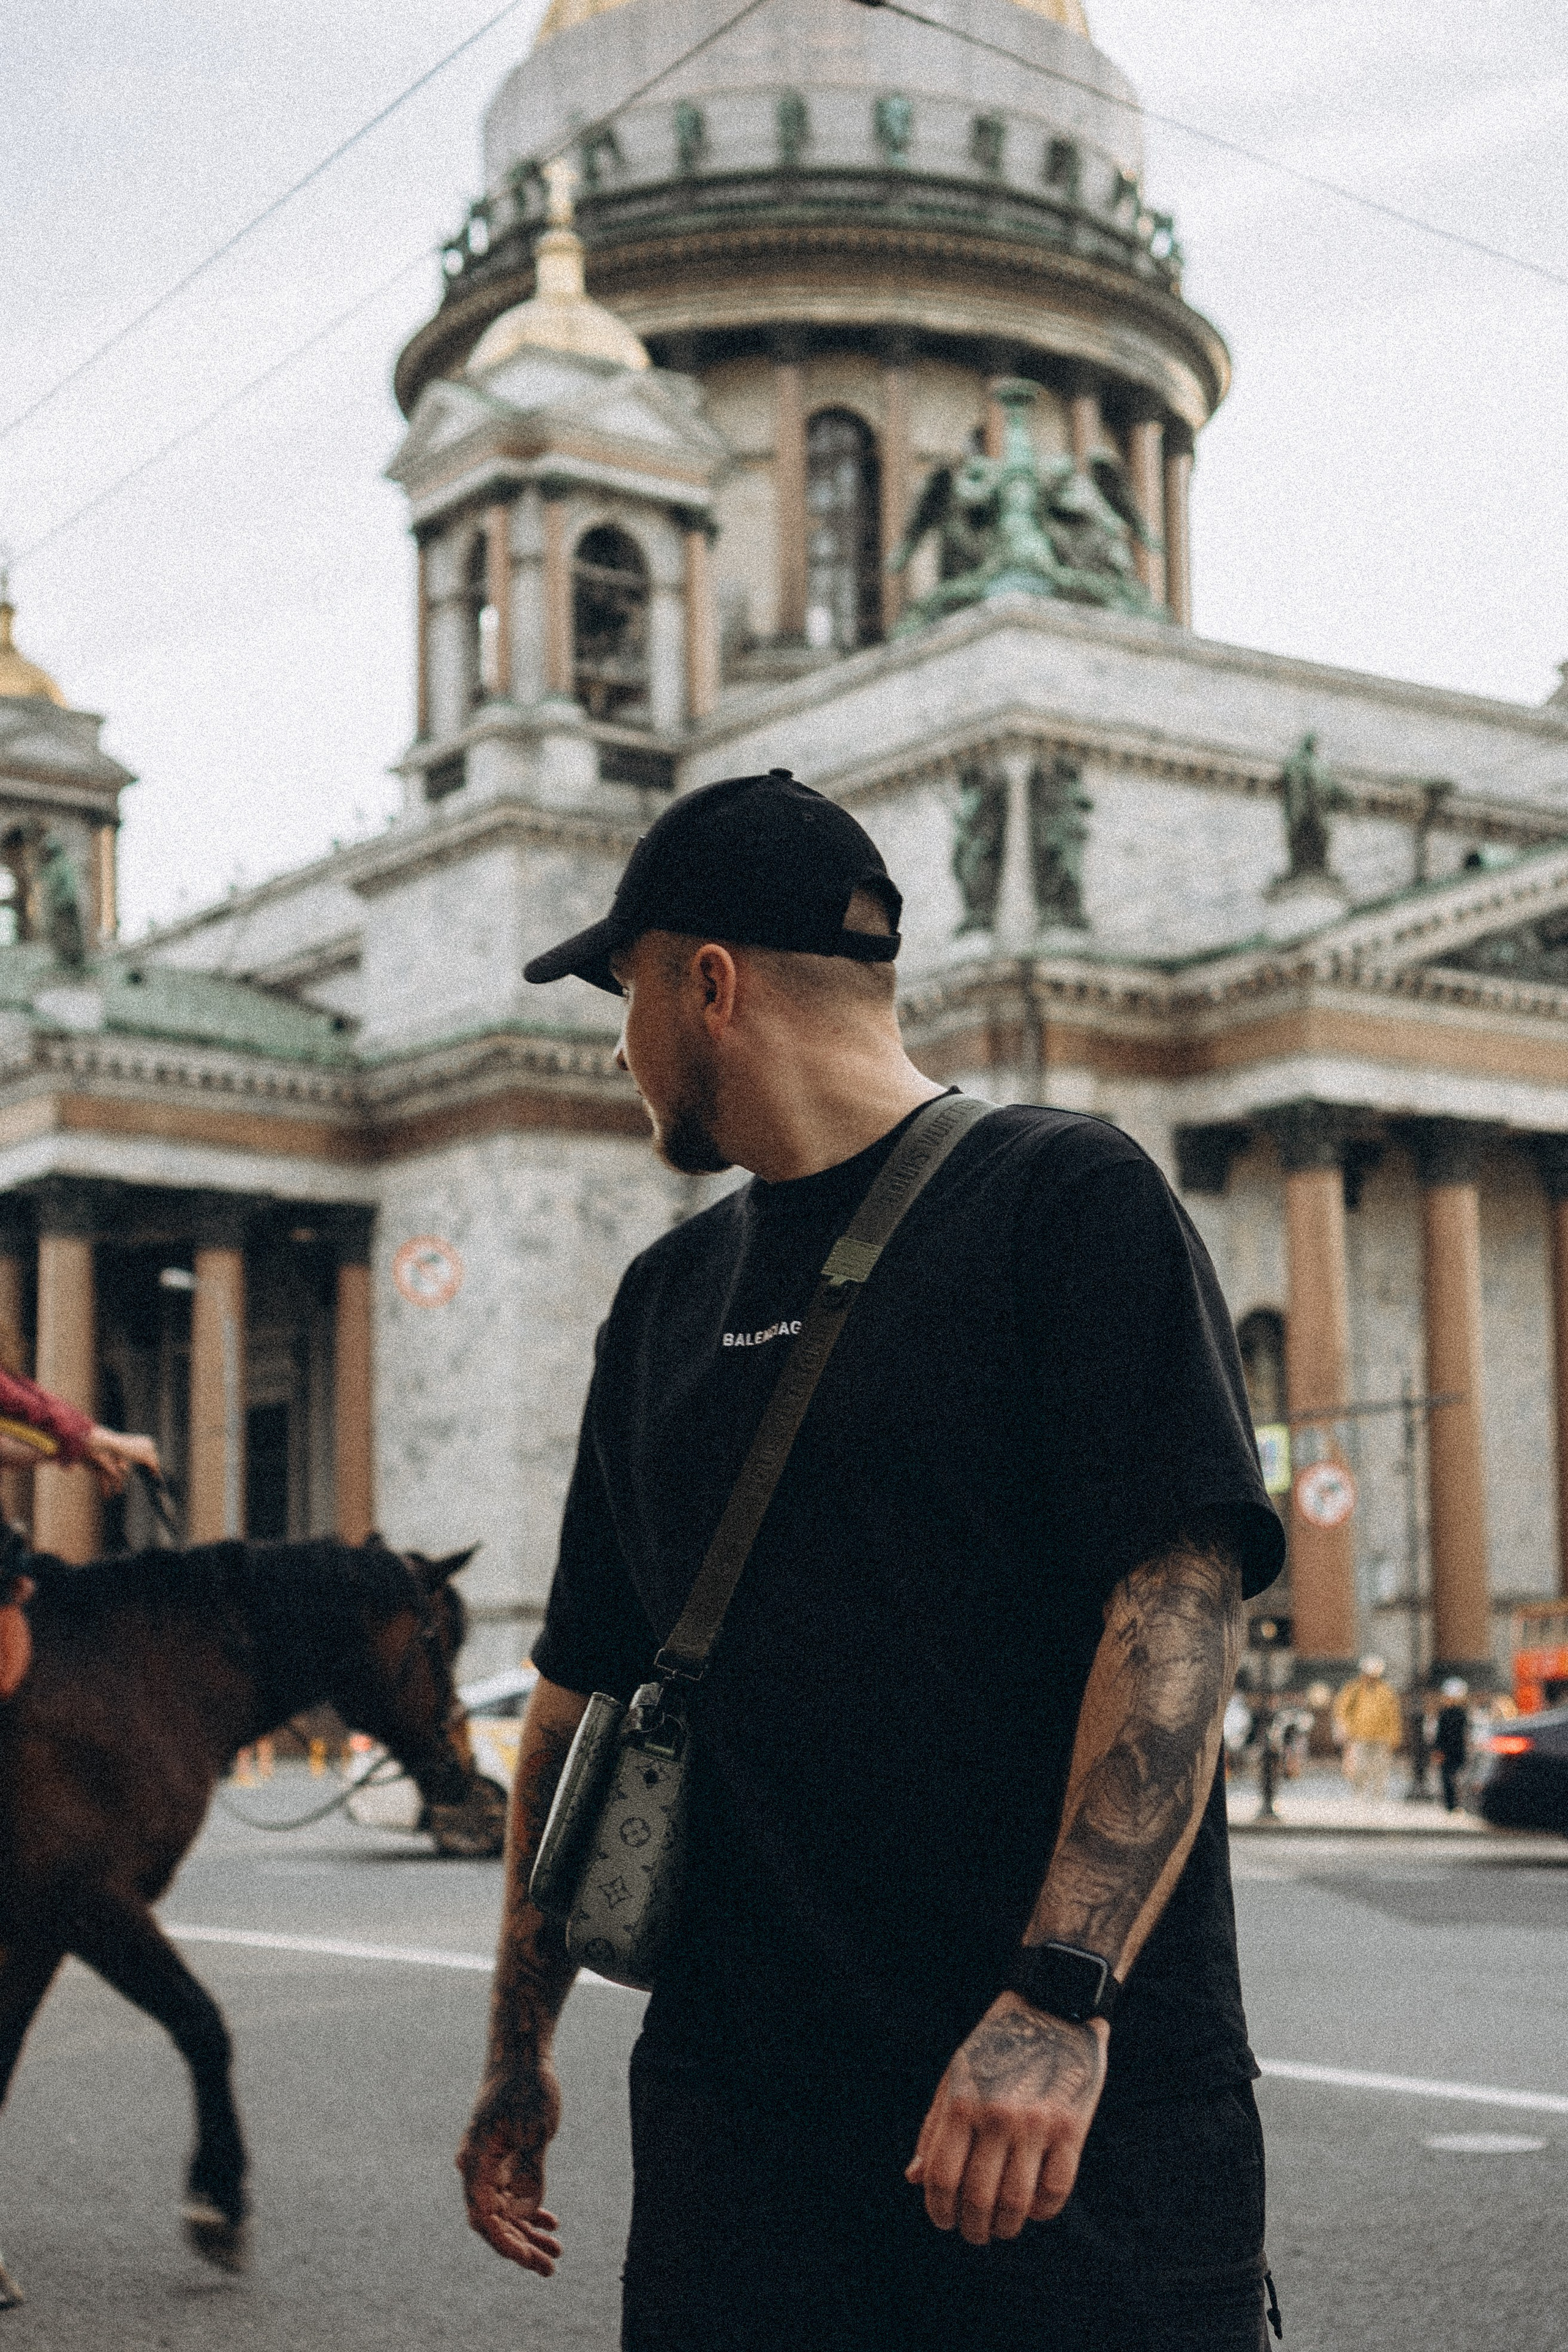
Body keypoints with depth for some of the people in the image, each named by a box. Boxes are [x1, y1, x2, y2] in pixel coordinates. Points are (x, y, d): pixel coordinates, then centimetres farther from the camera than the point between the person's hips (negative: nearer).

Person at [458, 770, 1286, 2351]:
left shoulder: (1069, 1198, -3)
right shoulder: (668, 1299, 16)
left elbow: (1180, 1598, -14)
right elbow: (583, 1688, 19)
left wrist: (1059, 1997, -23)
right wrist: (519, 2053, 19)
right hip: (735, 2103, 5)